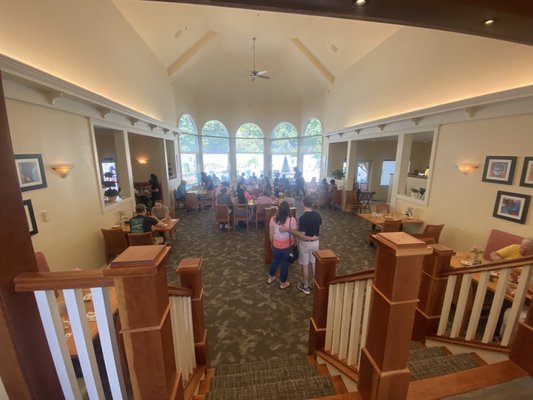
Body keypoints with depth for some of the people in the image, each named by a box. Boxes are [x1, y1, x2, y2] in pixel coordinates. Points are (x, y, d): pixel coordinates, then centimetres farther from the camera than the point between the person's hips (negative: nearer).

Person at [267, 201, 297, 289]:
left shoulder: (273, 219, -10)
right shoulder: (292, 220, -19)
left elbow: (271, 234, 0)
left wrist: (272, 243, 16)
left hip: (276, 245, 3)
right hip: (287, 246, -3)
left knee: (275, 261, 25)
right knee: (285, 264, 15)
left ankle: (270, 278, 44)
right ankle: (283, 283, 32)